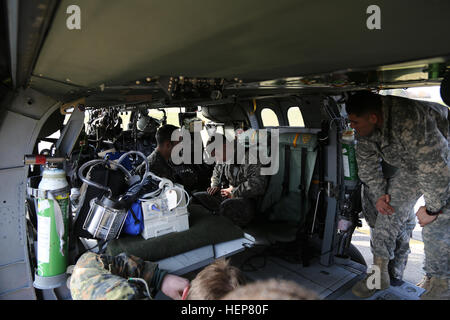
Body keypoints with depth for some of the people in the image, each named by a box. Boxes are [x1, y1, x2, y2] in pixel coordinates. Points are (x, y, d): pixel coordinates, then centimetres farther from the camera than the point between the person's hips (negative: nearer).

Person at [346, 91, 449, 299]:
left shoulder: (411, 121, -40)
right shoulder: (365, 127, -15)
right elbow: (367, 165, -1)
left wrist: (431, 208, -25)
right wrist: (378, 195, -5)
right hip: (410, 167, 7)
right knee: (388, 212, -1)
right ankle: (379, 273, 10)